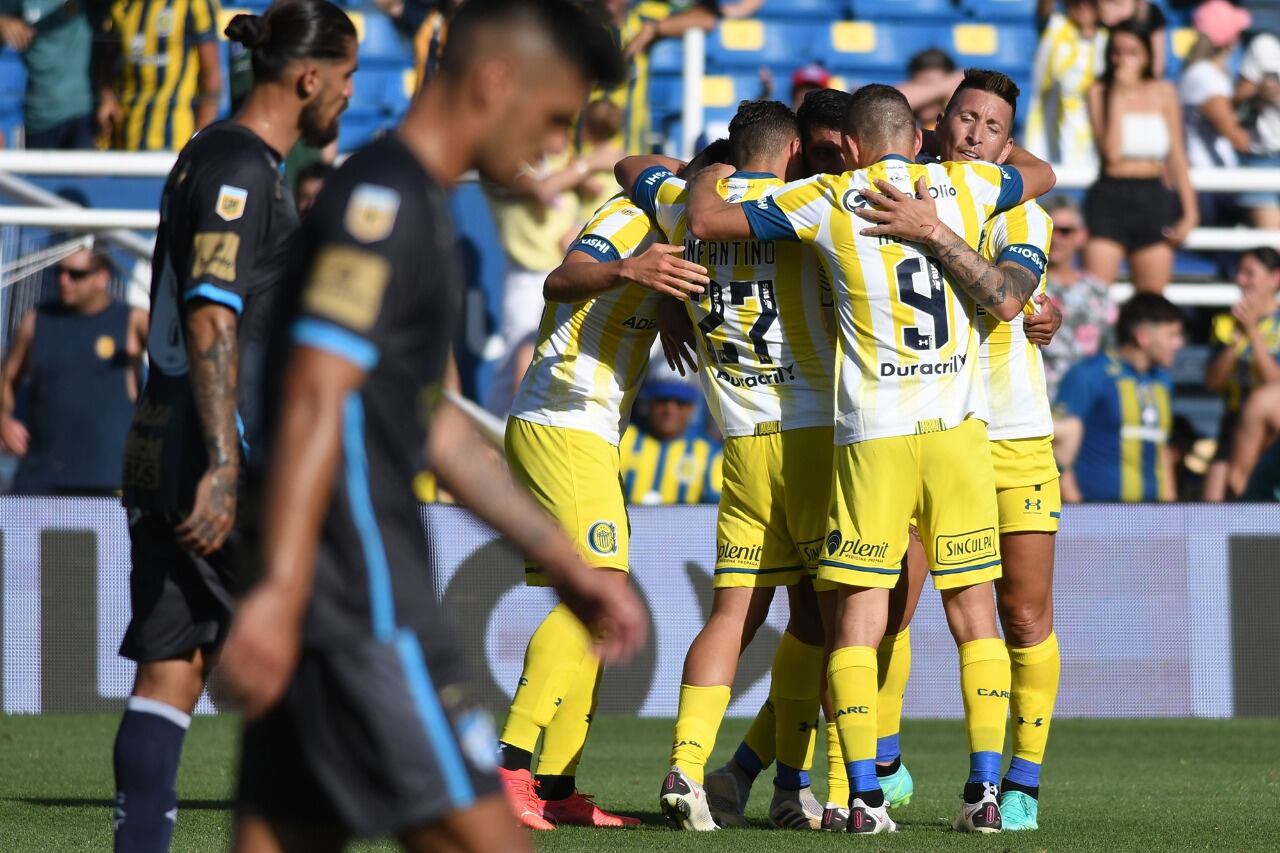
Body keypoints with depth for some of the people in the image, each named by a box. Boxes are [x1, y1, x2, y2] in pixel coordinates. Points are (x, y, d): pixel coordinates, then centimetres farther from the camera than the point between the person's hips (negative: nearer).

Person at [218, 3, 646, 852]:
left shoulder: (416, 207, 21)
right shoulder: (383, 201, -11)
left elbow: (432, 422, 29)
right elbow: (314, 402, -21)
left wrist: (562, 560, 30)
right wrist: (279, 591, -28)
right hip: (362, 606, -10)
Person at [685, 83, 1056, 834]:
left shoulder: (828, 201, 0)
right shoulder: (966, 185, 8)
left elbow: (706, 222, 4)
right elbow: (1042, 175, 30)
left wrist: (708, 177, 24)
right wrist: (982, 148, 46)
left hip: (874, 434, -2)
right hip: (959, 427, 2)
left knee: (859, 617, 3)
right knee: (975, 613, 8)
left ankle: (865, 794, -4)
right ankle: (986, 789, 1)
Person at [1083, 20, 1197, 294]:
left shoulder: (1163, 93, 7)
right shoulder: (1100, 92, -1)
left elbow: (1177, 157, 11)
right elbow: (1112, 152, -14)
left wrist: (1190, 212, 5)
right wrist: (1119, 94, -13)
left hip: (1154, 199, 3)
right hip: (1110, 199, -3)